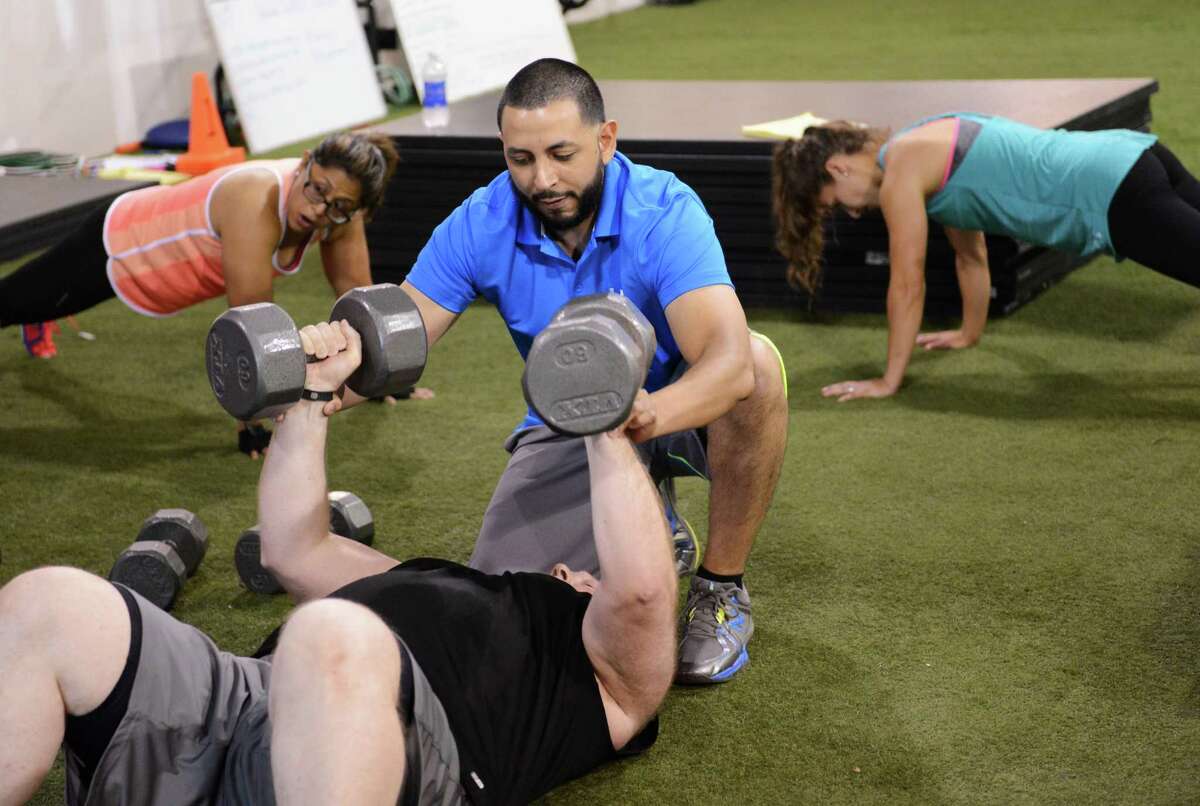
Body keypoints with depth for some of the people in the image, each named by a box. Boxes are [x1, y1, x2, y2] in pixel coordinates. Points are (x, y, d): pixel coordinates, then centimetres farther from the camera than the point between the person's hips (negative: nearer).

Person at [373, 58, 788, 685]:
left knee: (757, 361, -38)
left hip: (681, 407, -3)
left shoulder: (665, 213, -28)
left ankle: (721, 589, -15)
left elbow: (728, 360, -43)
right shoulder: (480, 226, -16)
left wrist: (652, 413, -65)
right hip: (567, 429, 3)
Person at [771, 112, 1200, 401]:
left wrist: (888, 381, 3)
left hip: (1116, 194, -9)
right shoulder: (923, 148, 22)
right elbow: (971, 256, 32)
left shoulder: (899, 174, -7)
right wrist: (970, 332, 43)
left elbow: (907, 285, -5)